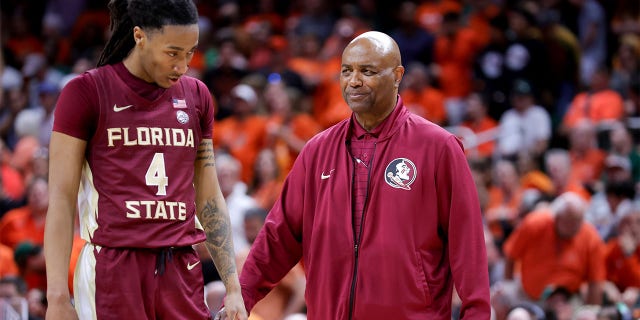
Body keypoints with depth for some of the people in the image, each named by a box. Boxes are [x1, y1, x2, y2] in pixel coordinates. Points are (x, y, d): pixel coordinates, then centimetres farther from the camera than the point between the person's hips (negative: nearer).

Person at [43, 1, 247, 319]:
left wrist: (233, 287, 12)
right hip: (111, 273, -4)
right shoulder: (85, 92, -1)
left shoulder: (196, 96, 13)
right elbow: (61, 199, -4)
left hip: (182, 274, 4)